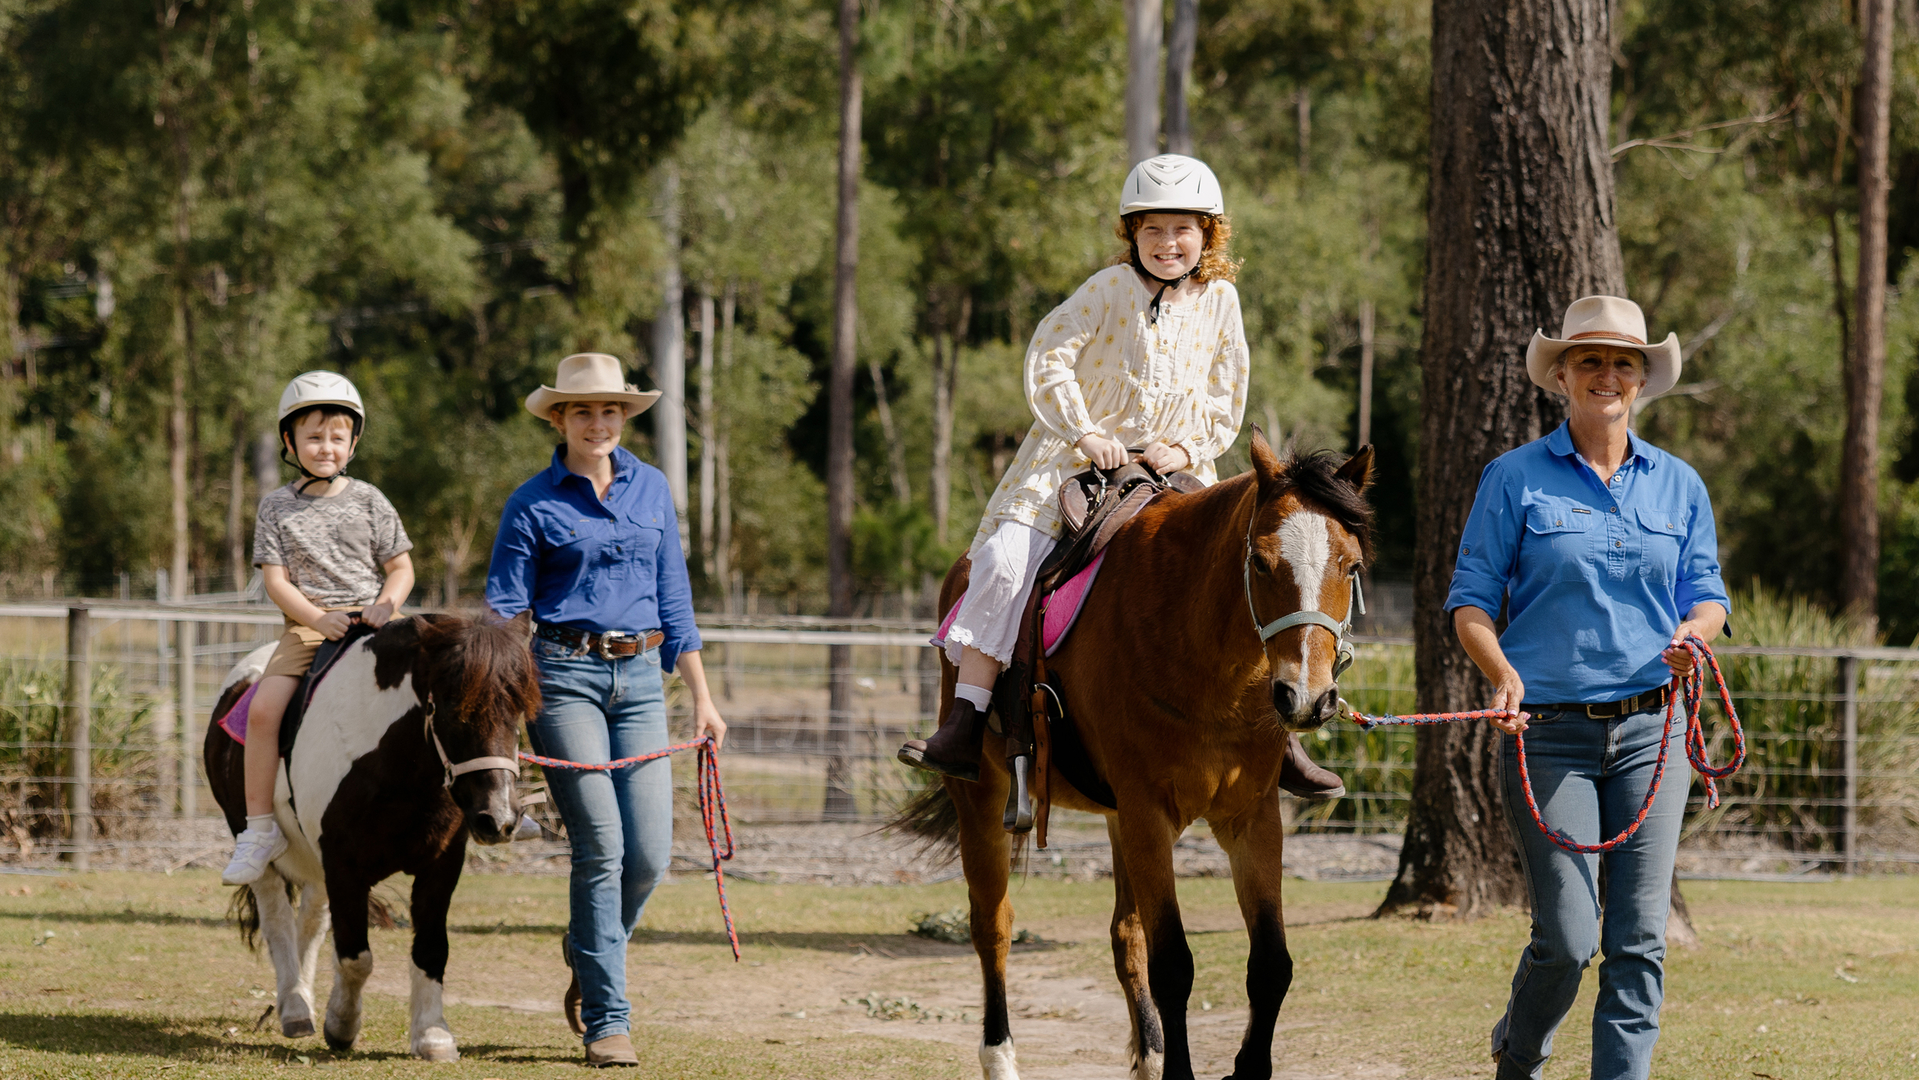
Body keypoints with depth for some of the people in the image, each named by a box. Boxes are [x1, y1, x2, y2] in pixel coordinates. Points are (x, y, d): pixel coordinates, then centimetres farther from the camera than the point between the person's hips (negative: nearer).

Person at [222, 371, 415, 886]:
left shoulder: (368, 501, 7)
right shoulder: (278, 506, 8)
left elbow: (401, 569, 9)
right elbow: (276, 579, 2)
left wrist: (384, 607, -12)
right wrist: (318, 618, -13)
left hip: (370, 621, 0)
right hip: (306, 625, 0)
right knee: (263, 708, -21)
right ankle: (260, 828, -13)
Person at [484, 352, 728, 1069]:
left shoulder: (651, 489, 12)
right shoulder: (534, 505, -1)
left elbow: (674, 600, 16)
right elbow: (502, 613, -3)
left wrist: (702, 699, 14)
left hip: (640, 678, 4)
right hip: (564, 677, -4)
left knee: (649, 854, -4)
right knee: (601, 845, -11)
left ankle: (588, 952, 28)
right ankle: (608, 1019, -4)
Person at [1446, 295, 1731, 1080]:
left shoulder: (1679, 485, 10)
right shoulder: (1516, 479, 0)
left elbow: (1707, 595, 12)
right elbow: (1470, 599, -1)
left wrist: (1693, 633, -12)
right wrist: (1502, 671, -20)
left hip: (1650, 728, 3)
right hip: (1548, 731, -3)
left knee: (1639, 938, -2)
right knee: (1567, 939, -6)